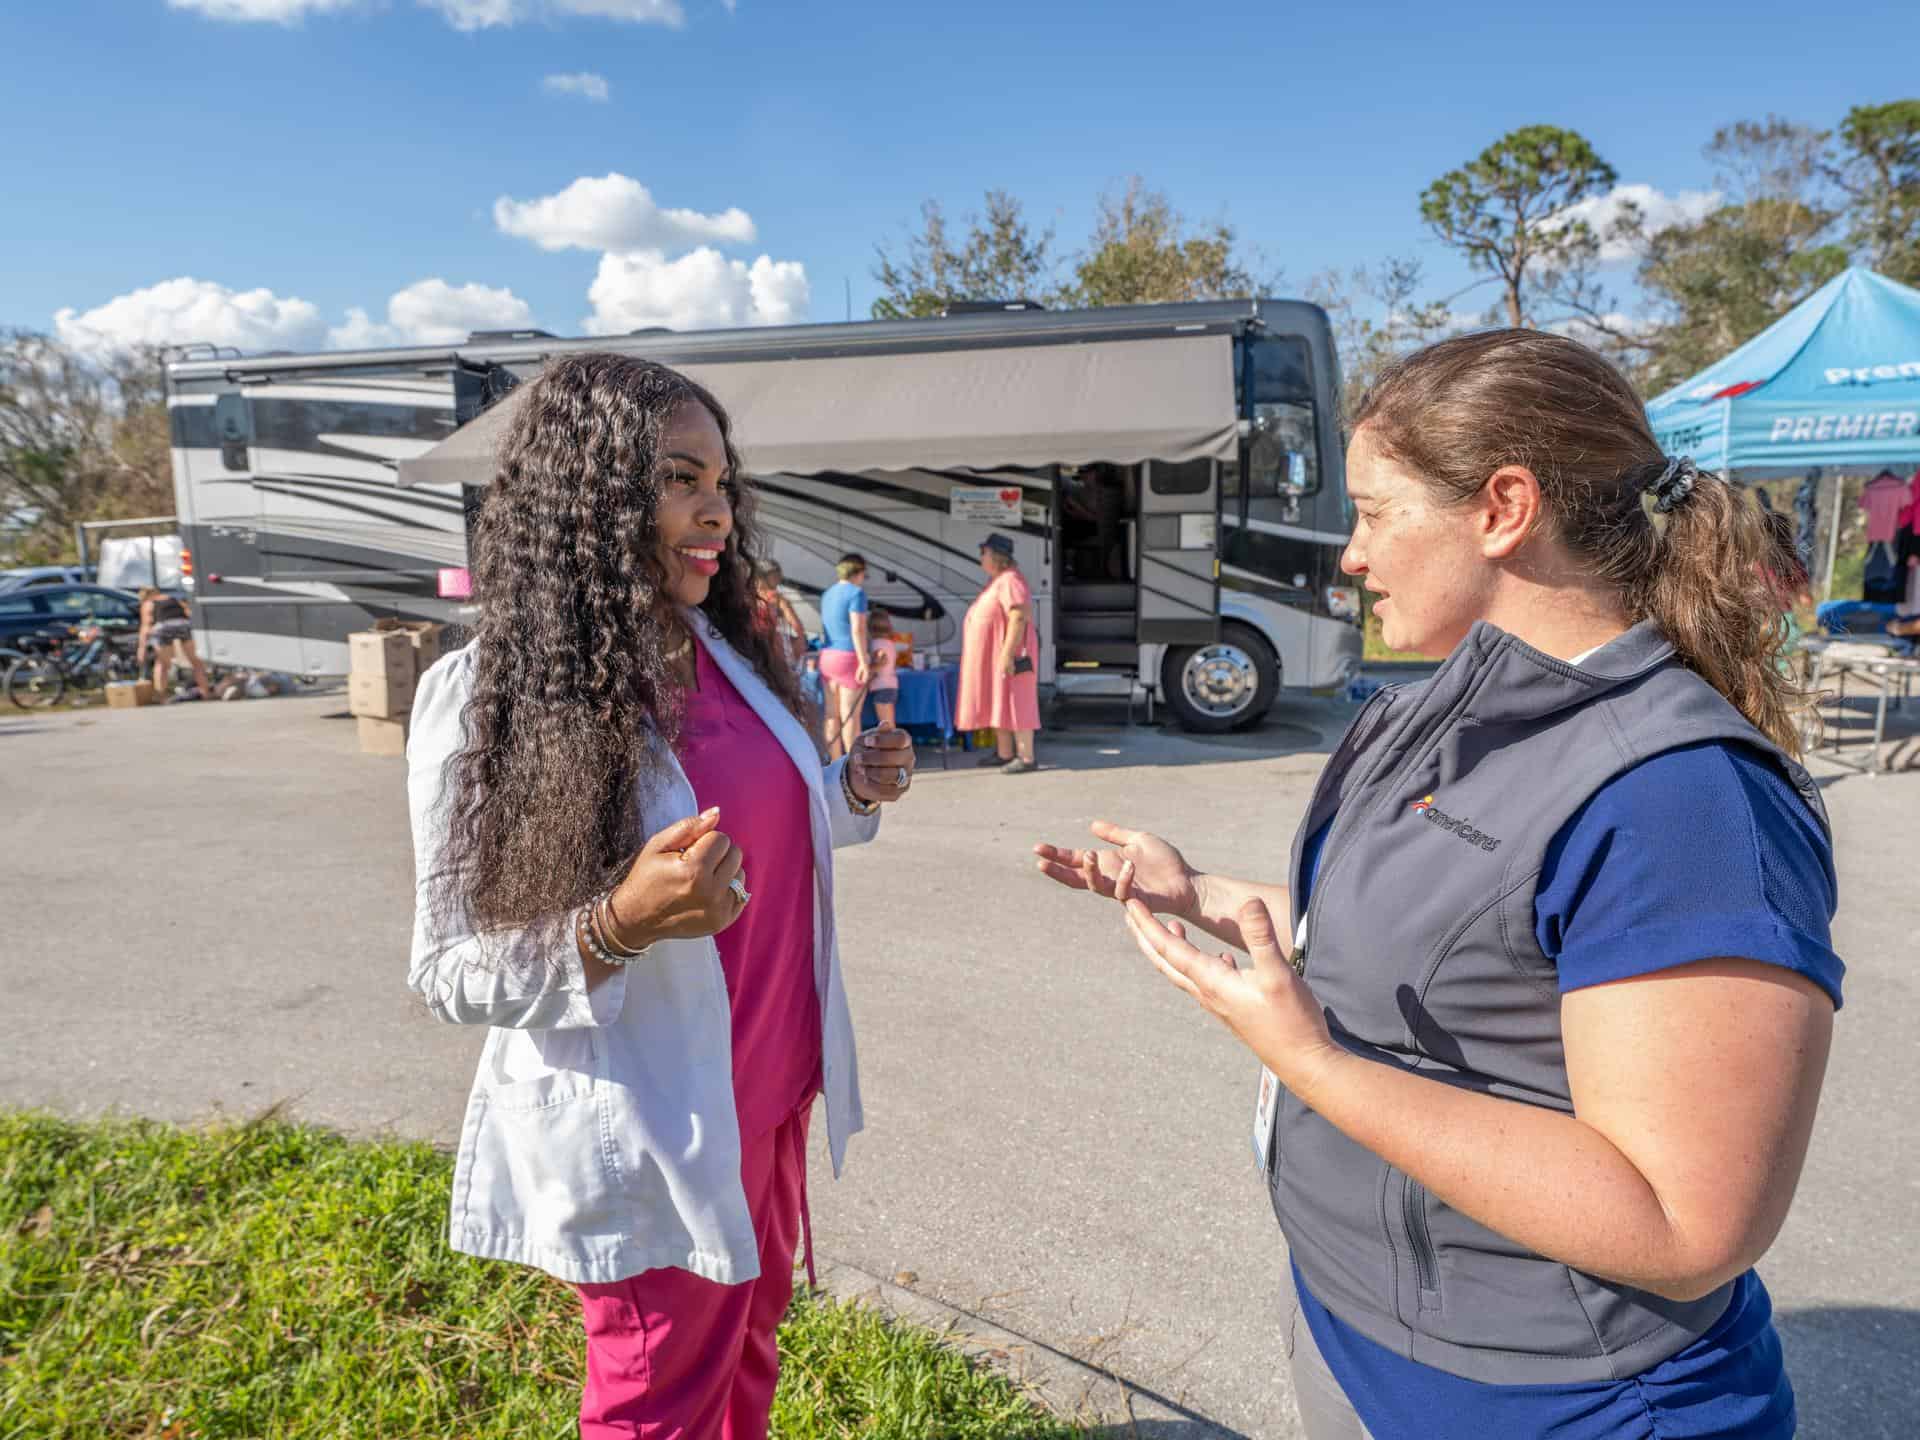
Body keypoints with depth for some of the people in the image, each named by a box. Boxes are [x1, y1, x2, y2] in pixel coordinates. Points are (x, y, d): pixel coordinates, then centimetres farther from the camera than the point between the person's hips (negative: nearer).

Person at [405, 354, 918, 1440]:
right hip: (645, 1133, -6)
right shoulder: (487, 697, -19)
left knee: (753, 1336, 26)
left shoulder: (727, 652, 0)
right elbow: (452, 974, -15)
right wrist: (619, 929, -32)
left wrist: (854, 794, -5)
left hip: (773, 1090, 6)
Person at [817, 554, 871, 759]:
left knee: (832, 714, 7)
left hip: (828, 657, 8)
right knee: (850, 715, -4)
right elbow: (858, 629, -19)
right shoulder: (856, 592, -11)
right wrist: (864, 662, -21)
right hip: (850, 658, -8)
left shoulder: (828, 594, 15)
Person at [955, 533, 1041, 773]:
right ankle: (1004, 754, 19)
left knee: (1014, 705, -9)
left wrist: (1007, 654, -29)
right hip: (992, 657, 11)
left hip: (1006, 656, -11)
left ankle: (1027, 758, -7)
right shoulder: (996, 581, 15)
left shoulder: (1010, 581, -18)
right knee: (996, 705, 13)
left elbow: (1019, 619, -25)